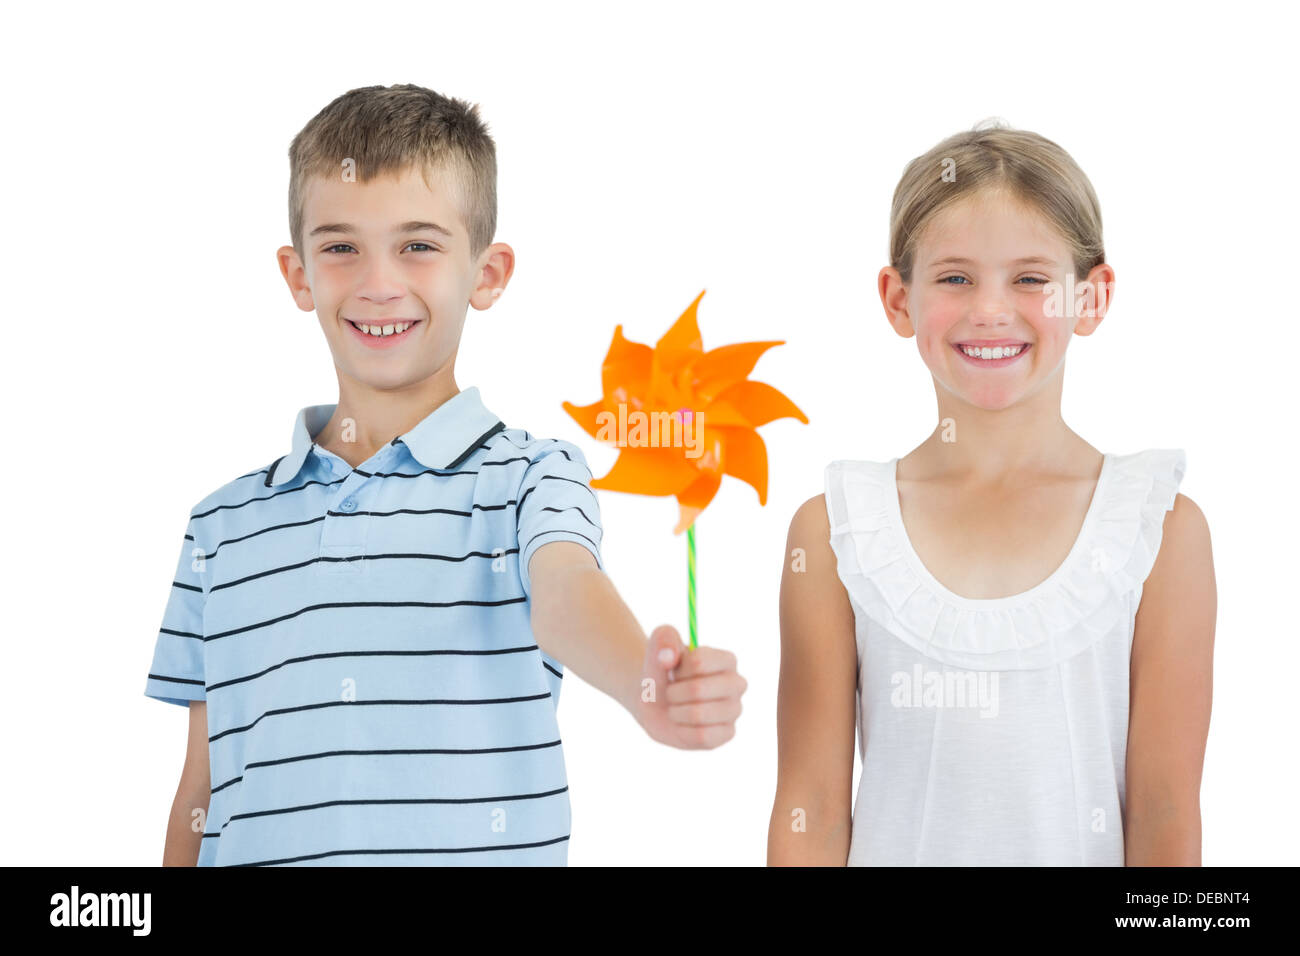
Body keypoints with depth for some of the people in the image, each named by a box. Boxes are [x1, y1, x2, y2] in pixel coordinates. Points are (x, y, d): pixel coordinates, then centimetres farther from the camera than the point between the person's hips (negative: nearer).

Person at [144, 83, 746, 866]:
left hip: (479, 851, -2)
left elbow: (565, 594, -23)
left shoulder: (533, 479, -2)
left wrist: (645, 683, -42)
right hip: (258, 852, 3)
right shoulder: (226, 525, 8)